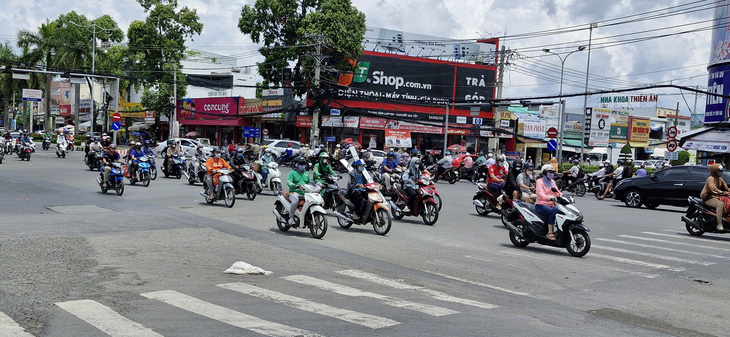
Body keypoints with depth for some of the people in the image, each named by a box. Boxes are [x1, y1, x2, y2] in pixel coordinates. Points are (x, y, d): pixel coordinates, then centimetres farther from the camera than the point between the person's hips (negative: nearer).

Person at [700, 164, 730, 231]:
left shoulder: (720, 179, 16)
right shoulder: (710, 179, -13)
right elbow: (714, 190, -26)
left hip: (717, 197, 9)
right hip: (708, 198, -9)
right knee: (720, 204, -34)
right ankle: (719, 224, -39)